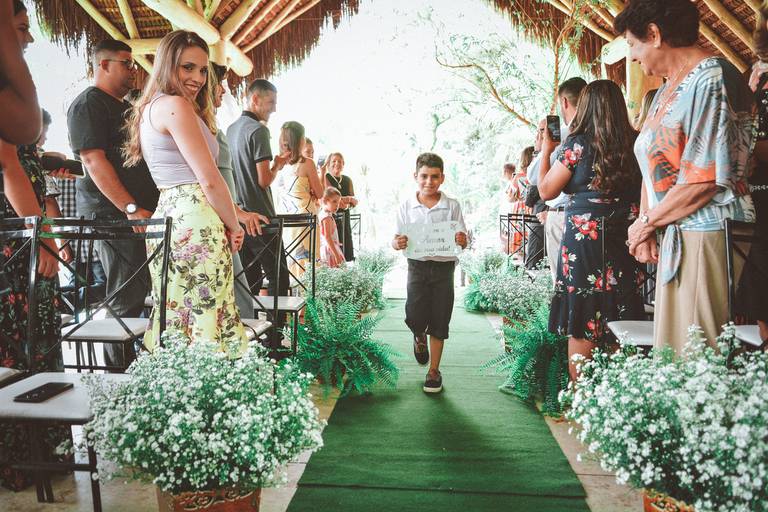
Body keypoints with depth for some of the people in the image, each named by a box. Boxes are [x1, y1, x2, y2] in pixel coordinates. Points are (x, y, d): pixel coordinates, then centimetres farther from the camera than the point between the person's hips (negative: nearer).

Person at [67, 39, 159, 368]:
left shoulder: (124, 106, 23)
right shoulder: (88, 104, -6)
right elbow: (93, 160, -17)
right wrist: (132, 208, -22)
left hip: (138, 213, 10)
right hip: (112, 214, -9)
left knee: (138, 291, 11)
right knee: (127, 298, -9)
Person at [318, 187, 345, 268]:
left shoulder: (322, 214, 14)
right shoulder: (327, 217, -17)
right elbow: (327, 237, -24)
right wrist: (336, 254, -26)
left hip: (327, 248, 10)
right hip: (330, 249, -10)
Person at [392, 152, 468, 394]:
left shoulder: (452, 206, -1)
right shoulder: (406, 206, 1)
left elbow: (462, 242, 1)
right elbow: (397, 238, 4)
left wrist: (461, 241, -23)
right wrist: (397, 243, -20)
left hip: (444, 267, 0)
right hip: (417, 265, 0)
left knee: (438, 323, 5)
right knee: (415, 318, -9)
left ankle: (434, 371, 22)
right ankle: (419, 338, 31)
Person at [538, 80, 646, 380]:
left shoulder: (578, 143, -7)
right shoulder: (635, 143, 6)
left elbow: (546, 191, 0)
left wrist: (546, 151, 10)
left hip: (584, 240, -5)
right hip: (624, 241, 5)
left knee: (582, 329, 3)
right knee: (617, 326, 13)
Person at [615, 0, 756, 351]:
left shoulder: (712, 81, -12)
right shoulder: (668, 89, 15)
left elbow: (704, 181, -18)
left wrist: (646, 223, -7)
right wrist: (645, 225, 1)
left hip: (708, 234, -9)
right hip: (675, 235, 9)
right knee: (671, 351, 12)